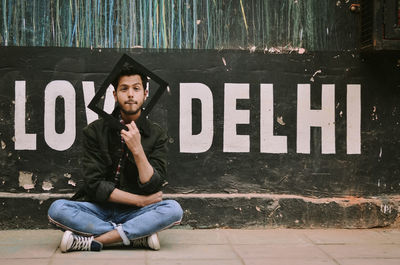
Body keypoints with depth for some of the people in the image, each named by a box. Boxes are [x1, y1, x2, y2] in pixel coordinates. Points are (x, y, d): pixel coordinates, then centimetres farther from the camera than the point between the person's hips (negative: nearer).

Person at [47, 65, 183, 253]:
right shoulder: (95, 131, -1)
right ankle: (139, 236, -23)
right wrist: (140, 200, -12)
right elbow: (94, 184, -8)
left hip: (134, 214, 0)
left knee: (173, 210, -29)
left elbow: (152, 187, -9)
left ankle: (93, 241, -26)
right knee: (57, 209, -28)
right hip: (99, 210, 0)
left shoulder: (156, 135, 0)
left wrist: (137, 149, -22)